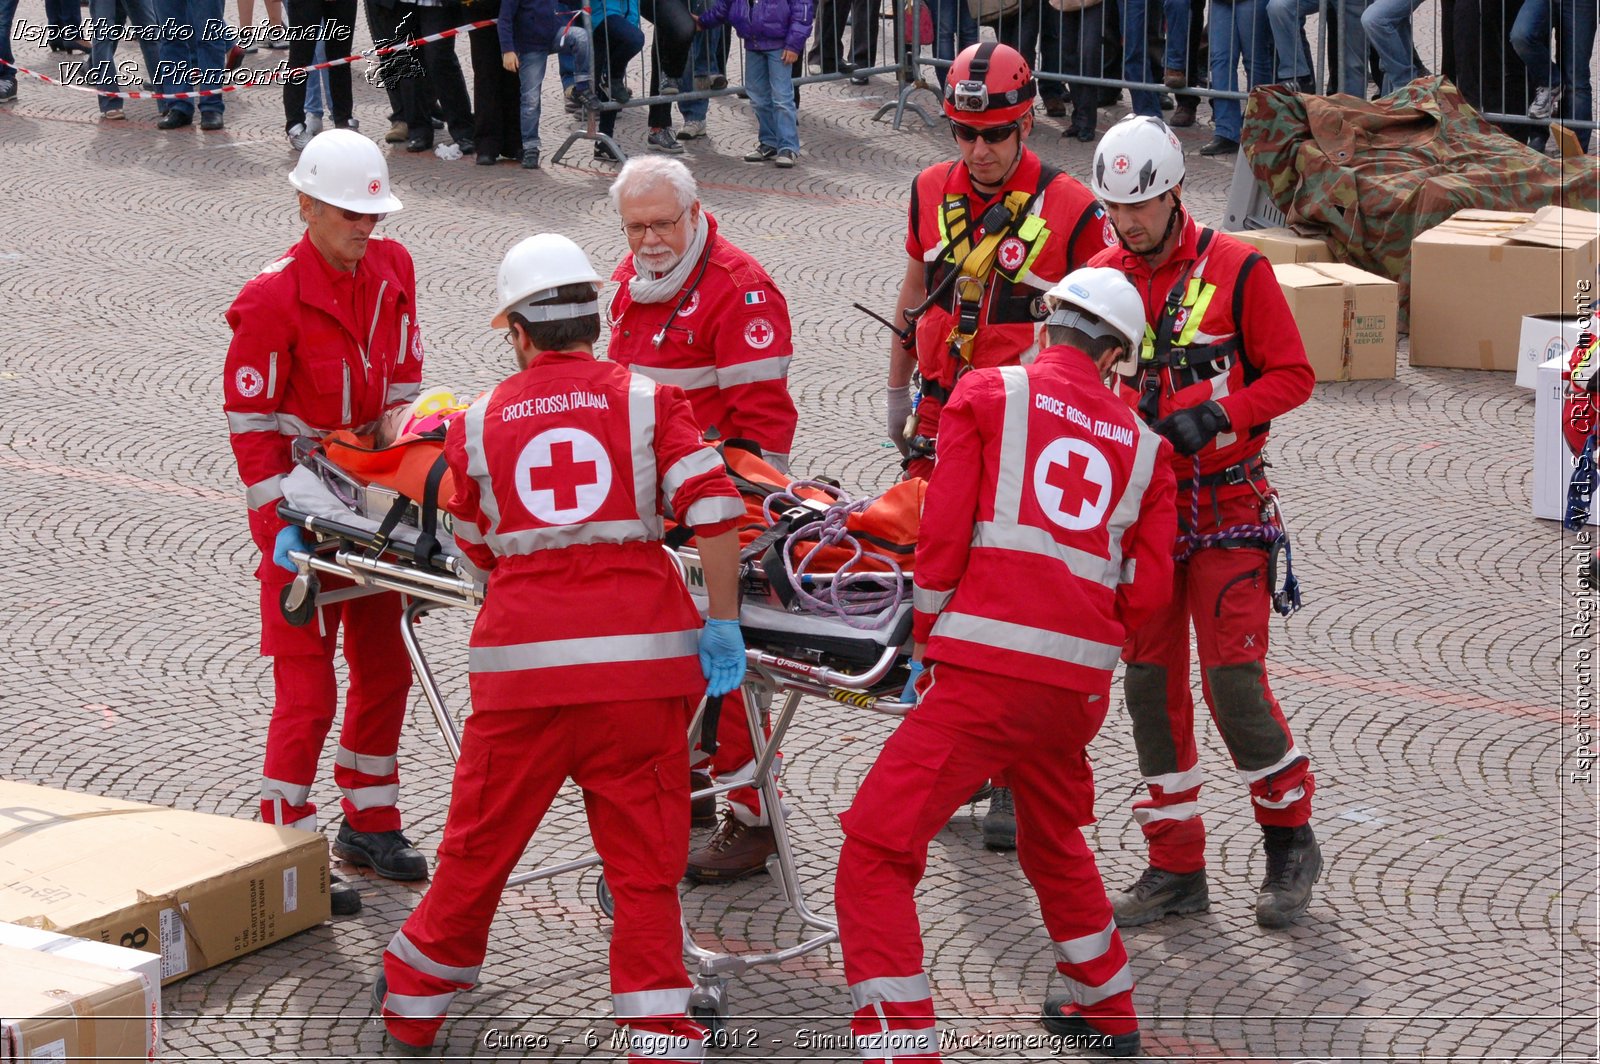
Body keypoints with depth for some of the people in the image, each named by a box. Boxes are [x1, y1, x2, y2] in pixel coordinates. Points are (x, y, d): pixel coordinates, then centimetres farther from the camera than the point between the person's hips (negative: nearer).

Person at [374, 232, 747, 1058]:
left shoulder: (478, 425, 9)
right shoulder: (647, 401, 5)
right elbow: (714, 509, -7)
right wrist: (722, 625, -1)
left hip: (523, 657, 1)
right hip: (641, 654, -1)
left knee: (479, 845, 15)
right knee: (643, 858, 6)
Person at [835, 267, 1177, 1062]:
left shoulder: (989, 394, 6)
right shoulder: (1143, 446, 17)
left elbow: (944, 535, -1)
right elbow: (1147, 590, 12)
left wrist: (923, 646, 9)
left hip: (987, 669, -6)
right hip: (1082, 686, 6)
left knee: (876, 855, -4)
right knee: (1054, 839, 32)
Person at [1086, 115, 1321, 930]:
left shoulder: (1236, 270, -8)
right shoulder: (1101, 277, 5)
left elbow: (1291, 375, -5)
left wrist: (1212, 416, -20)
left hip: (1225, 510, -5)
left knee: (1233, 678, -10)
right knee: (1150, 682, 5)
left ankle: (1290, 840, 10)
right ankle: (1176, 865, 14)